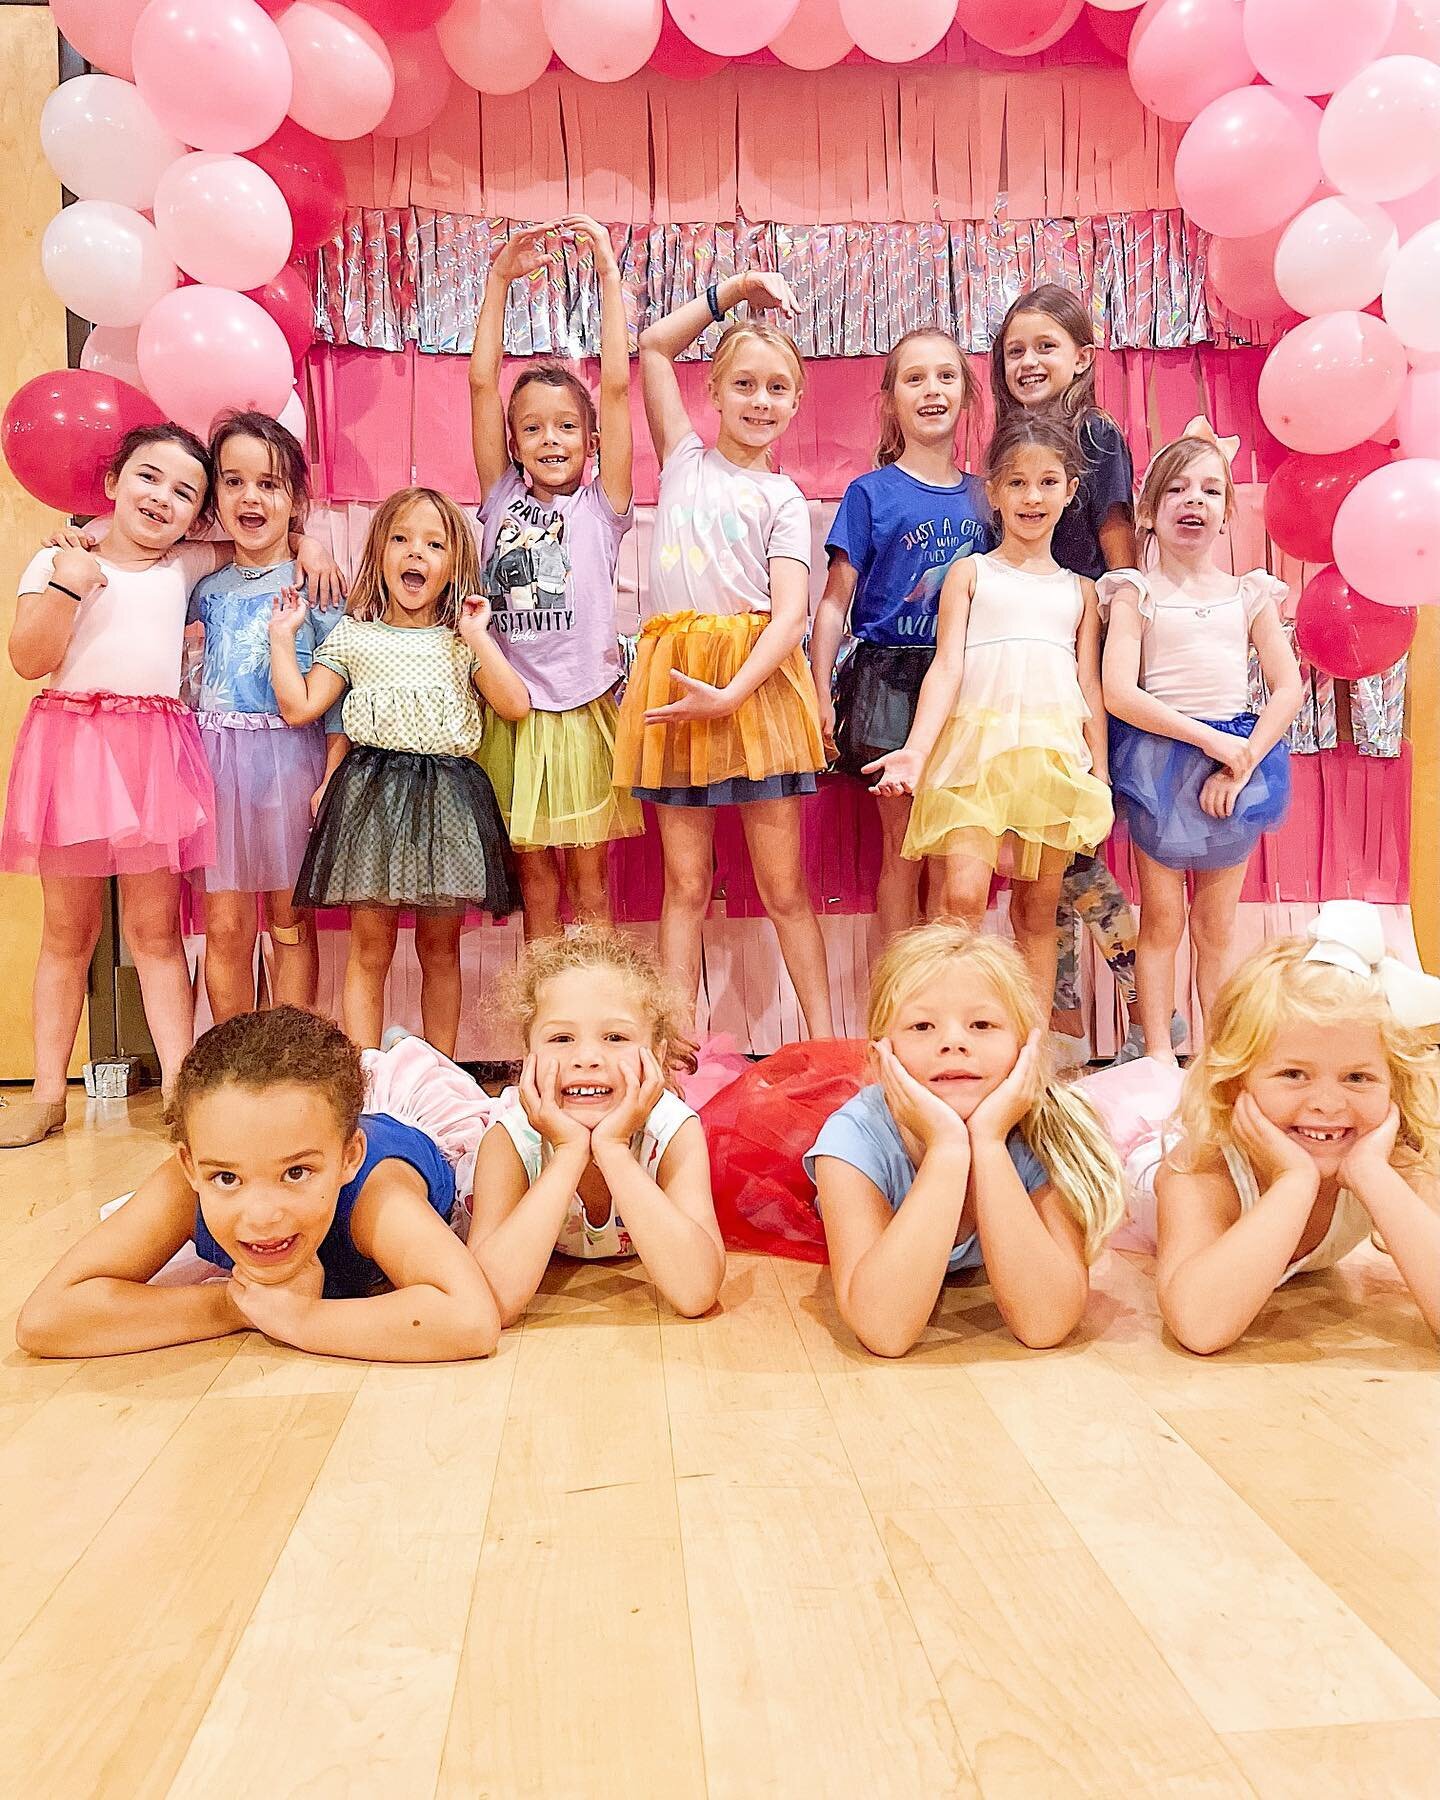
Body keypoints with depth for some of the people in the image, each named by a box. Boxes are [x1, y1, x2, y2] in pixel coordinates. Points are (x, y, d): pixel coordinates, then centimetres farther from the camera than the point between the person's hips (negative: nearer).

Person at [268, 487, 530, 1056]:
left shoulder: (463, 641, 9)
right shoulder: (352, 636, 9)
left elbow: (515, 705, -6)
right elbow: (299, 707, 2)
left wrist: (478, 636, -6)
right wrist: (282, 635, 4)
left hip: (446, 796, 1)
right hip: (372, 795, 0)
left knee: (440, 947, 9)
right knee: (370, 948, 0)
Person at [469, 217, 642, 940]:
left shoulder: (601, 505, 2)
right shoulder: (502, 497, 7)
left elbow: (616, 383, -5)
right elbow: (481, 382, 2)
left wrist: (609, 272, -5)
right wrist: (500, 277, 1)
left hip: (583, 713, -2)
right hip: (511, 714, 2)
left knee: (589, 881, 5)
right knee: (535, 881, 10)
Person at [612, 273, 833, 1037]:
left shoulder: (783, 499, 6)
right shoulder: (686, 460, 16)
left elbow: (792, 612, -6)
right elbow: (653, 345, 19)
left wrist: (729, 695, -18)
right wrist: (733, 290, 17)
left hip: (756, 682, -2)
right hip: (672, 675, 2)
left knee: (783, 887, 0)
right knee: (685, 884, 5)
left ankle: (824, 1039, 10)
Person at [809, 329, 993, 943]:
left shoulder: (981, 494, 10)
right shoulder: (870, 493, -1)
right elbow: (835, 602, -2)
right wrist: (820, 696, -9)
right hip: (891, 682, -4)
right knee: (903, 849, -1)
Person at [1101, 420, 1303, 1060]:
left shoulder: (1249, 593, 9)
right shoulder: (1136, 594, 0)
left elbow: (1288, 687, 4)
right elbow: (1118, 692, -13)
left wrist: (1242, 764, -9)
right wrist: (1209, 739, -16)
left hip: (1239, 758, 3)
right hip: (1158, 759, -2)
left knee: (1217, 922, 9)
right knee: (1162, 916, 2)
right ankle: (1159, 1056, 10)